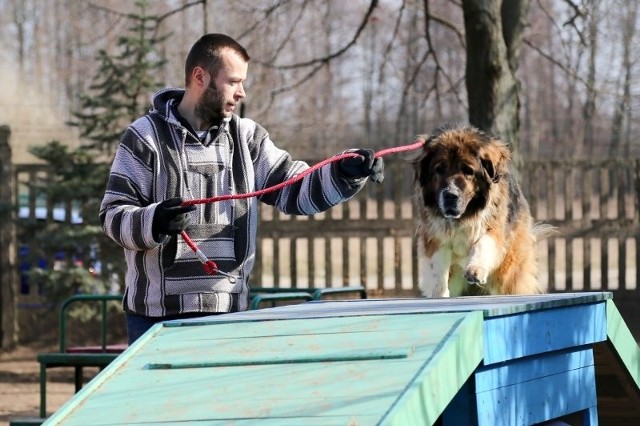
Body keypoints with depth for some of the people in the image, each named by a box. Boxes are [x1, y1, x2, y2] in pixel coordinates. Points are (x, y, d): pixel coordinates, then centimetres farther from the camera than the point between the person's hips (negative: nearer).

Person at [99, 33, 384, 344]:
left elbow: (294, 190, 6)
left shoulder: (246, 138, 11)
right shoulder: (145, 137, -1)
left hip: (228, 313, 4)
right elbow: (114, 216, -5)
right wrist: (153, 222, -25)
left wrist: (344, 174, -12)